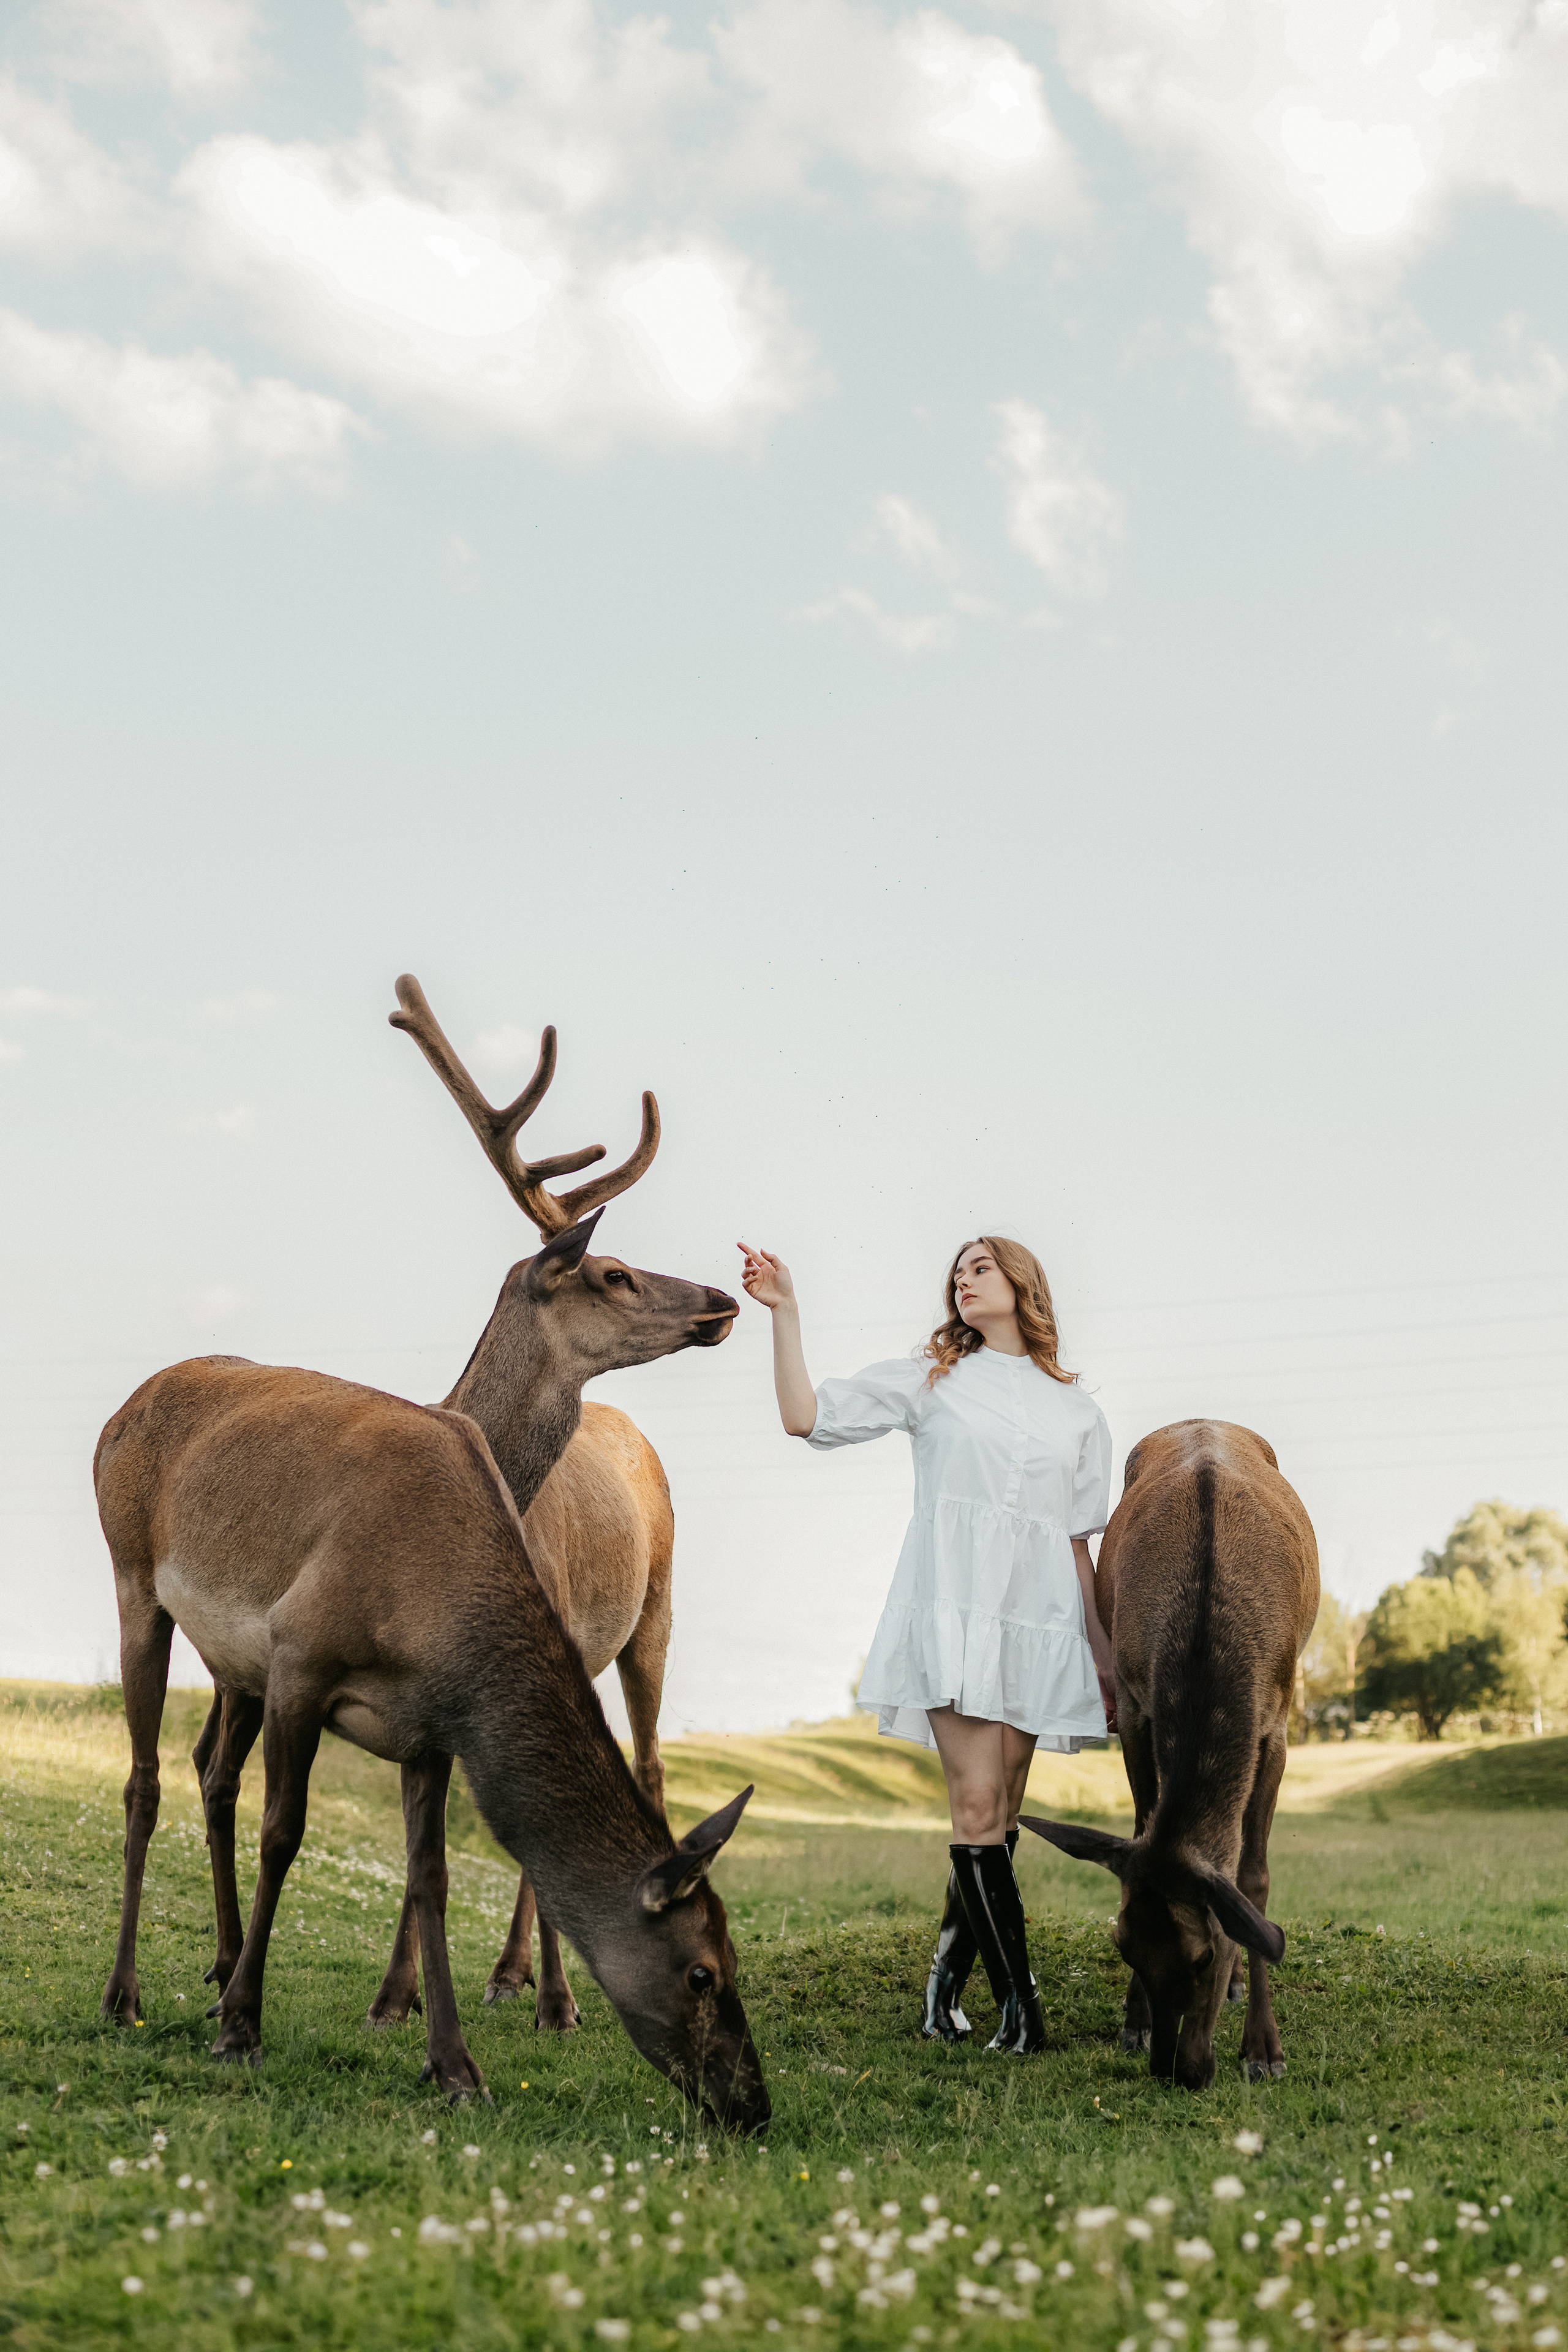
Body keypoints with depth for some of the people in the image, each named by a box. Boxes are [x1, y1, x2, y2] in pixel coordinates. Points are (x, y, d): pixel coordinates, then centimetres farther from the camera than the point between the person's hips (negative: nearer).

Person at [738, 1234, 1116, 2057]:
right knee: (976, 1803, -13)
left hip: (1038, 1623, 3)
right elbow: (806, 1416, 5)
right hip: (954, 1608, -3)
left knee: (1001, 1814, 1)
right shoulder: (931, 1380, 12)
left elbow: (1077, 1547, 17)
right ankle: (1019, 2004, -13)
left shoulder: (1078, 1415, 17)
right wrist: (784, 1313, -3)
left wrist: (1105, 1654, 13)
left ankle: (946, 1989, 11)